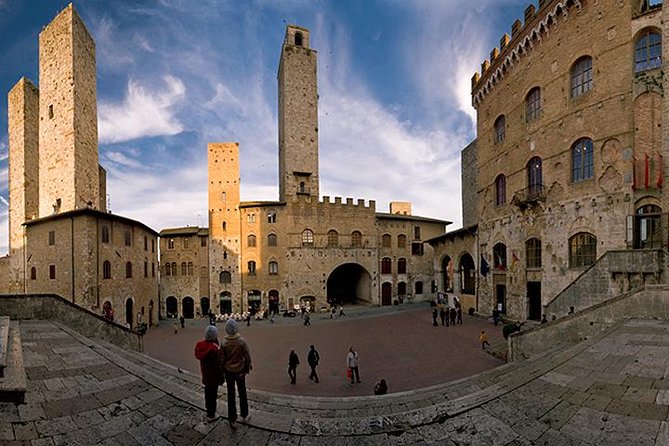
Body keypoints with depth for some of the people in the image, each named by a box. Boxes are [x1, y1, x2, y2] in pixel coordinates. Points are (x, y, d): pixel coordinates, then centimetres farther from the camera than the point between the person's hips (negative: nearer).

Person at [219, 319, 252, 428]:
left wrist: (223, 370, 9)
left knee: (231, 395, 12)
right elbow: (247, 356, -9)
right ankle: (244, 416, 29)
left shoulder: (224, 343, -15)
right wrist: (248, 367, 8)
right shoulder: (242, 341, -17)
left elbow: (221, 359, -7)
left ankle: (232, 420, 19)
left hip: (228, 371, 0)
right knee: (242, 393, 17)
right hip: (240, 370, 0)